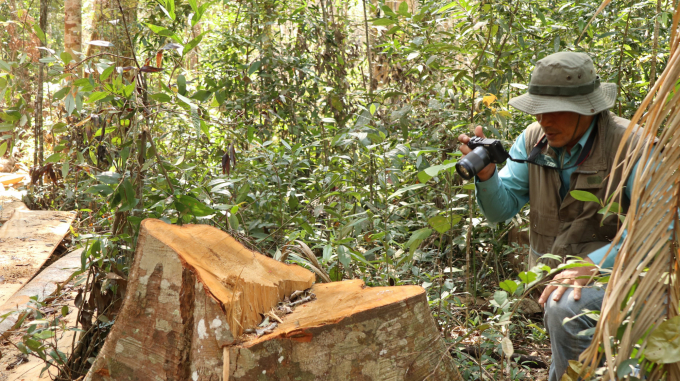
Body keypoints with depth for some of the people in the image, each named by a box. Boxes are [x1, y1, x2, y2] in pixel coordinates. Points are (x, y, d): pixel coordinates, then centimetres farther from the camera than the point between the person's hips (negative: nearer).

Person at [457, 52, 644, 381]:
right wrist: (486, 174, -23)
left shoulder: (628, 144, -18)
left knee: (565, 310, -30)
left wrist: (592, 265, -34)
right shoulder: (533, 139, -3)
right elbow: (500, 210, -1)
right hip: (551, 272, 5)